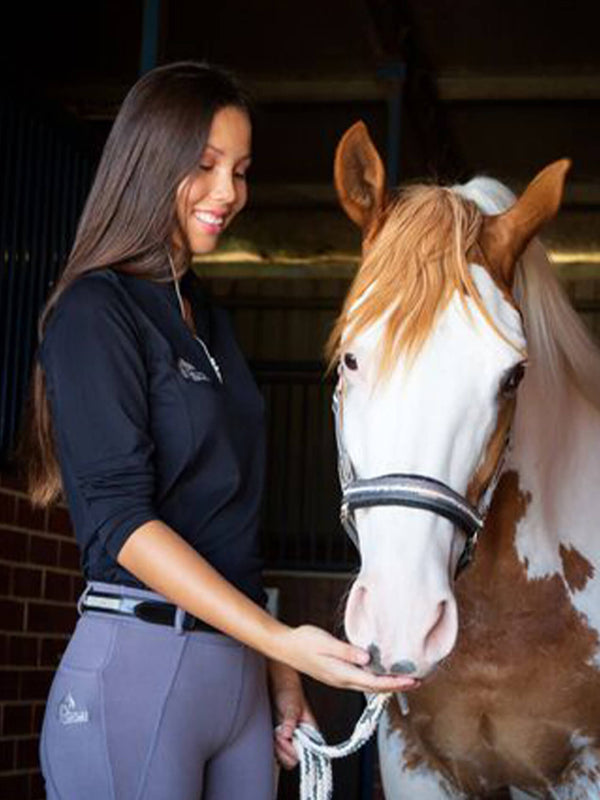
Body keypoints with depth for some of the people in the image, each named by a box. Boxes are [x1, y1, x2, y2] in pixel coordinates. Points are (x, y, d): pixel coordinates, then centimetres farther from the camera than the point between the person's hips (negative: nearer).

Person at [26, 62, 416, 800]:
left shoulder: (208, 320, 16)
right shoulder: (96, 311, -8)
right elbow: (119, 519, -16)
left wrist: (281, 673, 14)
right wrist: (282, 639, -24)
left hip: (239, 668, 7)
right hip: (137, 664, -7)